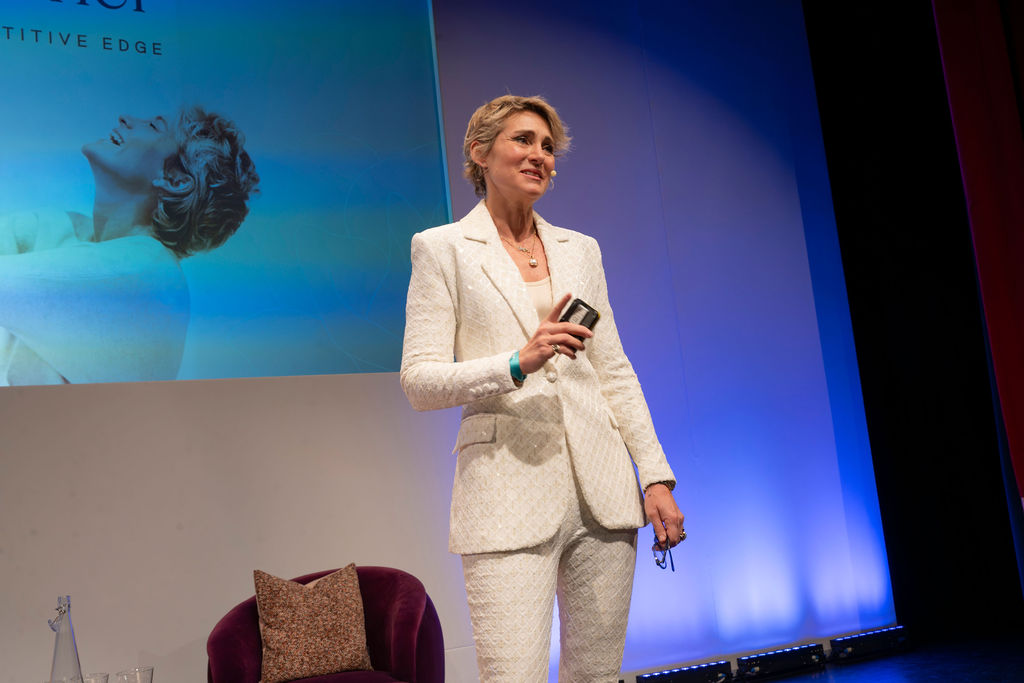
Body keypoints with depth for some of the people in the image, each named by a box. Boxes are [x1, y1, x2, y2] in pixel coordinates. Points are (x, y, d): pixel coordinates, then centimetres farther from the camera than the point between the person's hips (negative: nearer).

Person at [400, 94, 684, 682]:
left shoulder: (581, 249, 16)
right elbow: (419, 381, -4)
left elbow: (616, 373, 15)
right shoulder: (442, 248, 3)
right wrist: (518, 362, -19)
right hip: (508, 495, -4)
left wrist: (656, 476, 6)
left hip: (602, 492, 5)